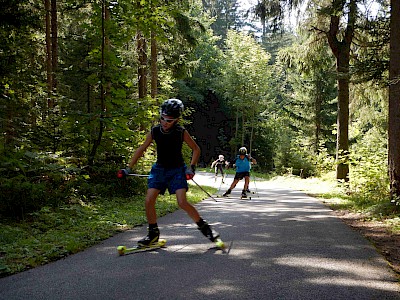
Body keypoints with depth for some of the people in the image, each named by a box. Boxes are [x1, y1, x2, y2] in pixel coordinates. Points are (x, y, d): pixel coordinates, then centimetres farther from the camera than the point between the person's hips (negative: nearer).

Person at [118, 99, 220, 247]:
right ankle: (153, 234, 10)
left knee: (182, 202, -17)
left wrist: (191, 167, -12)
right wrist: (129, 168, 4)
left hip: (177, 170, -3)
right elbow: (141, 149, 5)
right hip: (159, 168, 3)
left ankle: (204, 227, 1)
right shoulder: (154, 131, -7)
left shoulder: (181, 132, -13)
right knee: (149, 201, -8)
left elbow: (196, 149, 0)